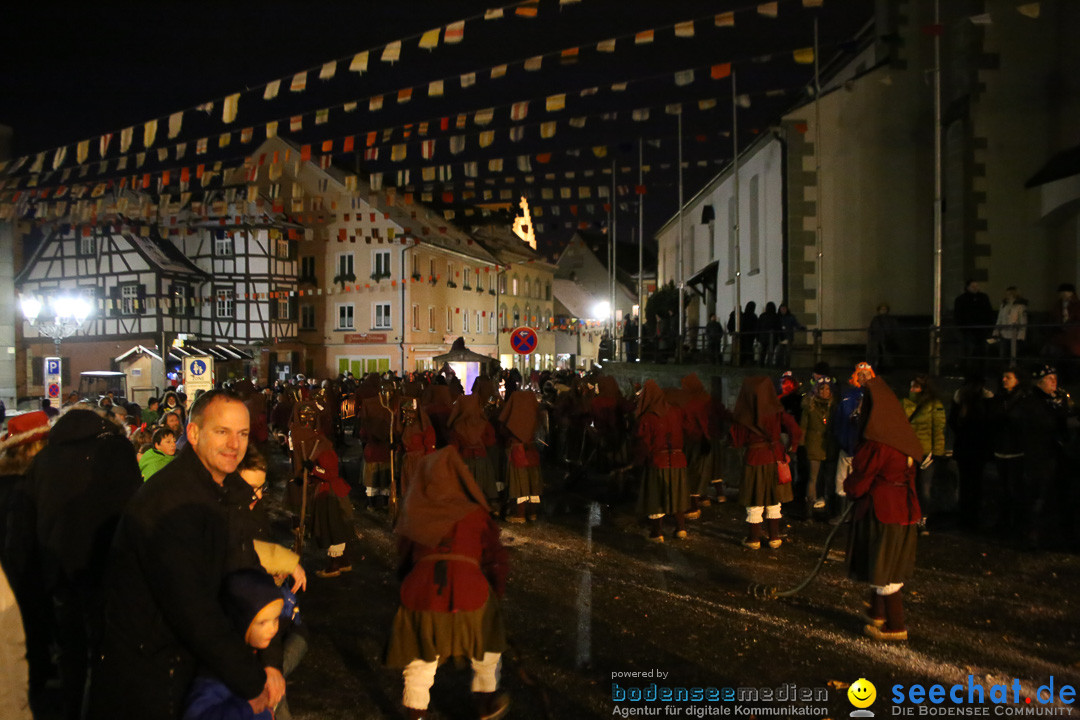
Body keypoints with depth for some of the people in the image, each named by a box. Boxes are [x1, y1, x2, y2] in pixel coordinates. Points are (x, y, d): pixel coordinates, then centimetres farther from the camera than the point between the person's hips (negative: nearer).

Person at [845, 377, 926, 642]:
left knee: (884, 572, 3)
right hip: (905, 507, 9)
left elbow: (859, 483, -16)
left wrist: (847, 485, 7)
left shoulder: (877, 443, -21)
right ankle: (878, 615, 35)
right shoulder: (902, 438, 5)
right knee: (881, 566, 21)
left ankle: (895, 627, 13)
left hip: (882, 510, -9)